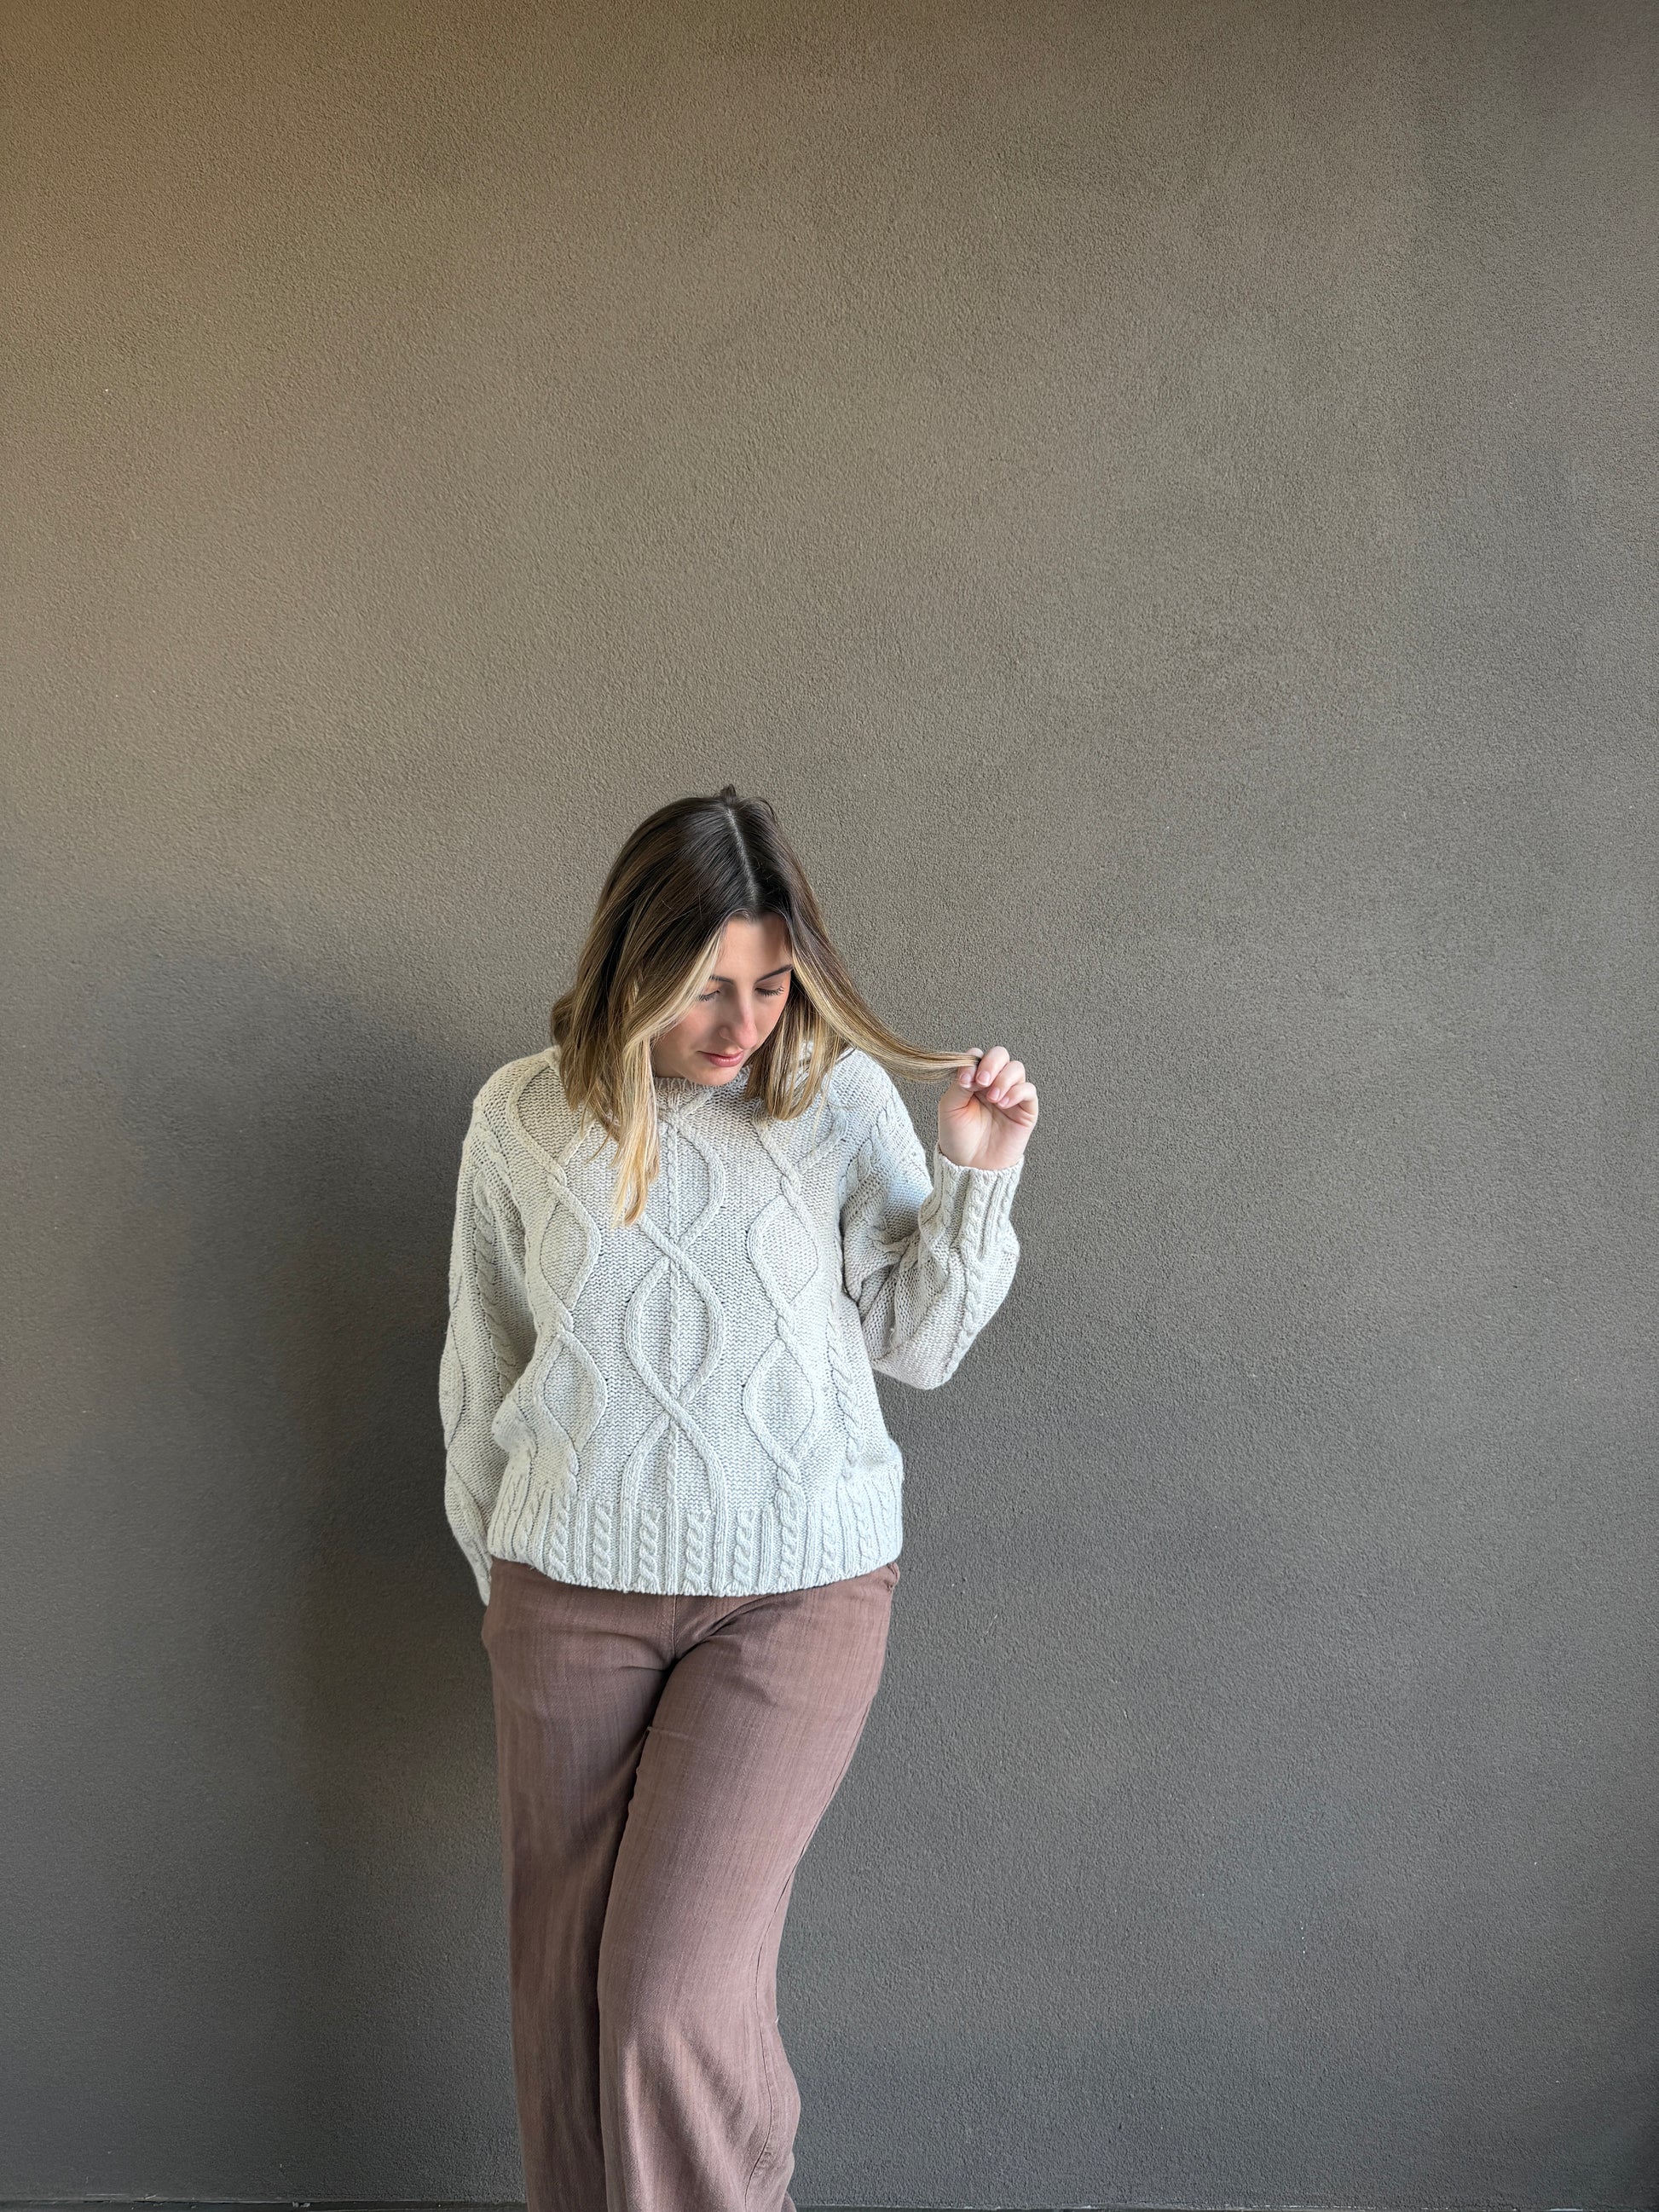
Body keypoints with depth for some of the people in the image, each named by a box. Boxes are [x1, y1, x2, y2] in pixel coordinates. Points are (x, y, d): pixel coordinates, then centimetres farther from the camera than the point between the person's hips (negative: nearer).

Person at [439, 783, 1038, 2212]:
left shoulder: (840, 1096, -4)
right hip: (573, 1590, 3)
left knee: (677, 1990, -7)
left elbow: (918, 1346, 0)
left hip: (797, 1586, -2)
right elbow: (484, 1370, 11)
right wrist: (497, 1567, 17)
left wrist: (978, 1177, -13)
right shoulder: (521, 1117, -1)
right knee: (565, 1978, 13)